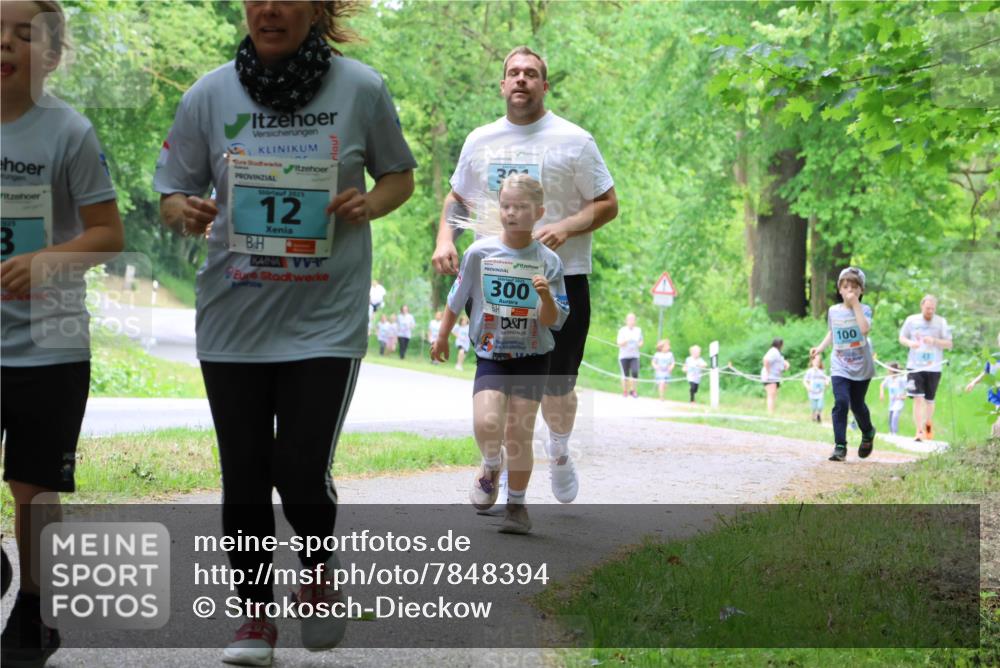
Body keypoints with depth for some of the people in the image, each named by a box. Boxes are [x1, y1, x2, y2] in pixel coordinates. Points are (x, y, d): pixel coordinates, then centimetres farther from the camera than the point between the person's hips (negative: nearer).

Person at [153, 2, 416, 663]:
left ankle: (319, 572, 25)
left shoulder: (361, 89, -4)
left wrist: (370, 203, -11)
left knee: (302, 472, -8)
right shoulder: (210, 94, -1)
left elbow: (400, 174, 10)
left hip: (326, 319, -2)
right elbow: (172, 190, 7)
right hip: (233, 318, 2)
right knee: (244, 477, 6)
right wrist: (186, 213, -16)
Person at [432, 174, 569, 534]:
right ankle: (491, 467, 15)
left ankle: (516, 505, 16)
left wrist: (546, 296, -25)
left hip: (532, 358, 0)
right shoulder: (480, 252, -4)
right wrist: (442, 338, 20)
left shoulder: (548, 261, -5)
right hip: (491, 355, 0)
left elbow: (554, 321, -5)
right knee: (486, 423, -19)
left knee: (519, 433, -2)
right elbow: (457, 300, 10)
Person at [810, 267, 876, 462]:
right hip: (840, 367, 1)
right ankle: (840, 447, -14)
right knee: (841, 402, -16)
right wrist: (820, 348, 5)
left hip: (861, 367, -1)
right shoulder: (833, 311, 2)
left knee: (857, 404, 10)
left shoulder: (864, 309, -8)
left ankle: (868, 433, 42)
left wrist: (855, 304, -26)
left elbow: (865, 328, -28)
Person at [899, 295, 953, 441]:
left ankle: (928, 426, 30)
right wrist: (910, 343, -11)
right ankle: (919, 431, -15)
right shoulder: (911, 320, 3)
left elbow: (949, 344, 1)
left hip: (933, 367, 1)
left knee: (929, 400, 8)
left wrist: (934, 341, -18)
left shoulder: (941, 322, 1)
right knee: (918, 398, -12)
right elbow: (901, 337, 12)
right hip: (914, 366, 0)